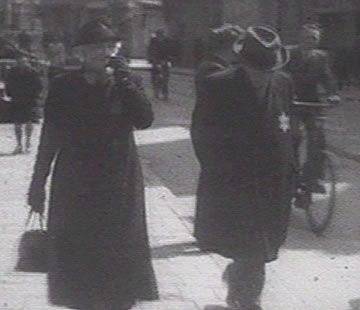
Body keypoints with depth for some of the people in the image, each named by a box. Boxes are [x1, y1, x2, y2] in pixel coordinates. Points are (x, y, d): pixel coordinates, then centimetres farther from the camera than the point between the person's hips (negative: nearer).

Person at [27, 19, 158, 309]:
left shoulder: (128, 83, 1)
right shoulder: (64, 86, 0)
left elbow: (144, 120, -14)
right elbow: (50, 135, 3)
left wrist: (124, 81, -20)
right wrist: (38, 182, 2)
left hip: (119, 181, 0)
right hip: (75, 184, 0)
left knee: (120, 250, 5)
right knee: (75, 251, 5)